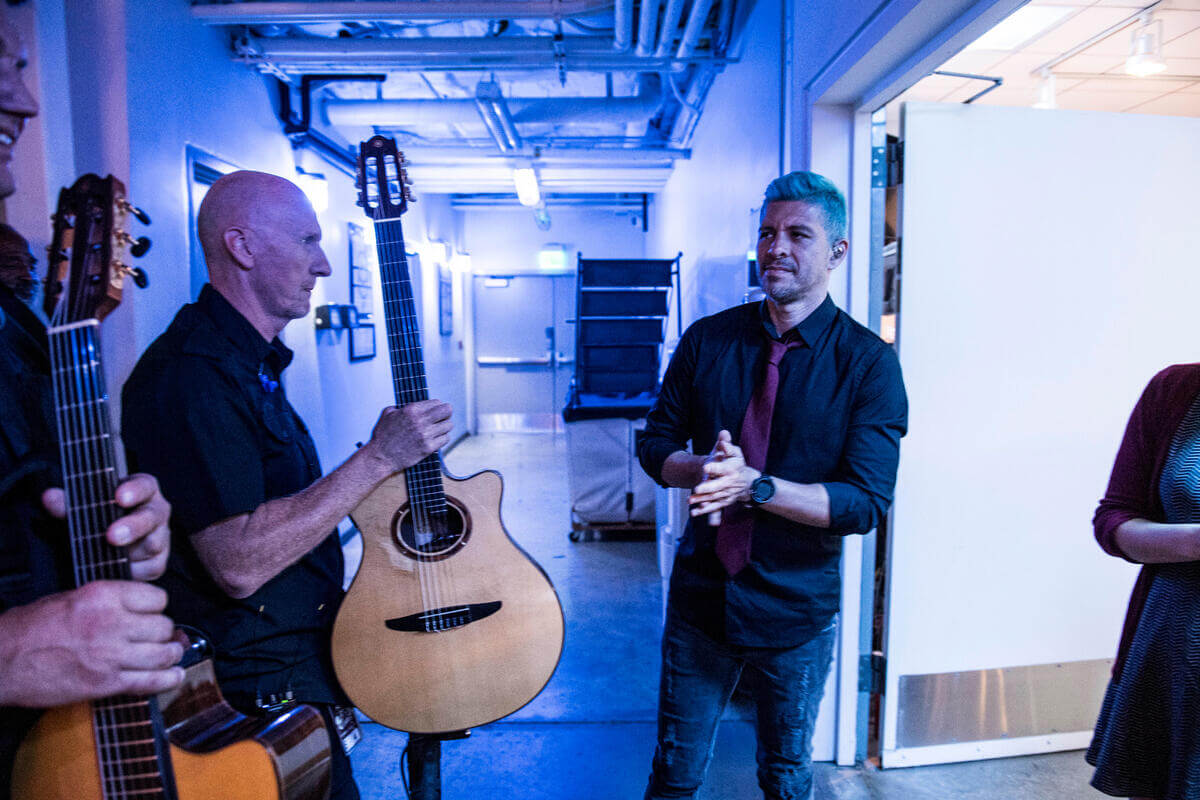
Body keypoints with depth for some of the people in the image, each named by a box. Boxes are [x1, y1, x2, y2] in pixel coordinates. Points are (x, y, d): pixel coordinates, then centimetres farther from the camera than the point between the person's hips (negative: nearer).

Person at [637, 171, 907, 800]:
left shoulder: (869, 363, -11)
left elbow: (868, 502, -17)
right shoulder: (707, 340, -2)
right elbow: (655, 445, 2)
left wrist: (756, 485, -28)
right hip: (699, 594, 2)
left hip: (796, 610, -1)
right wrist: (702, 468, -19)